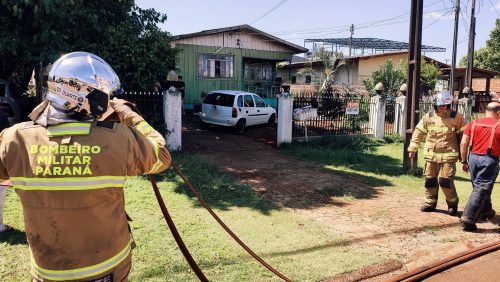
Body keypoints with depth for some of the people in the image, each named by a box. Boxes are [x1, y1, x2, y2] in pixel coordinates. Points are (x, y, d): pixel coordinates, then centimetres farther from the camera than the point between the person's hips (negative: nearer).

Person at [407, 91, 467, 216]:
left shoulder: (456, 117, -4)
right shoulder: (428, 117, 4)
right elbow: (418, 132, 10)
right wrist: (412, 148, 8)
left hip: (448, 155, -4)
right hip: (431, 155, 4)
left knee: (445, 181, -8)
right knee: (430, 180, 9)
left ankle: (452, 203, 16)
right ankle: (430, 202, 26)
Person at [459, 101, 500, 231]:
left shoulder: (473, 124, 5)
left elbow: (463, 144, 3)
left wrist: (464, 161, 10)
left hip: (473, 157, 5)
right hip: (489, 159, -5)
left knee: (479, 186, 22)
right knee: (481, 189, -4)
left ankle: (486, 211, 41)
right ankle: (468, 218, -12)